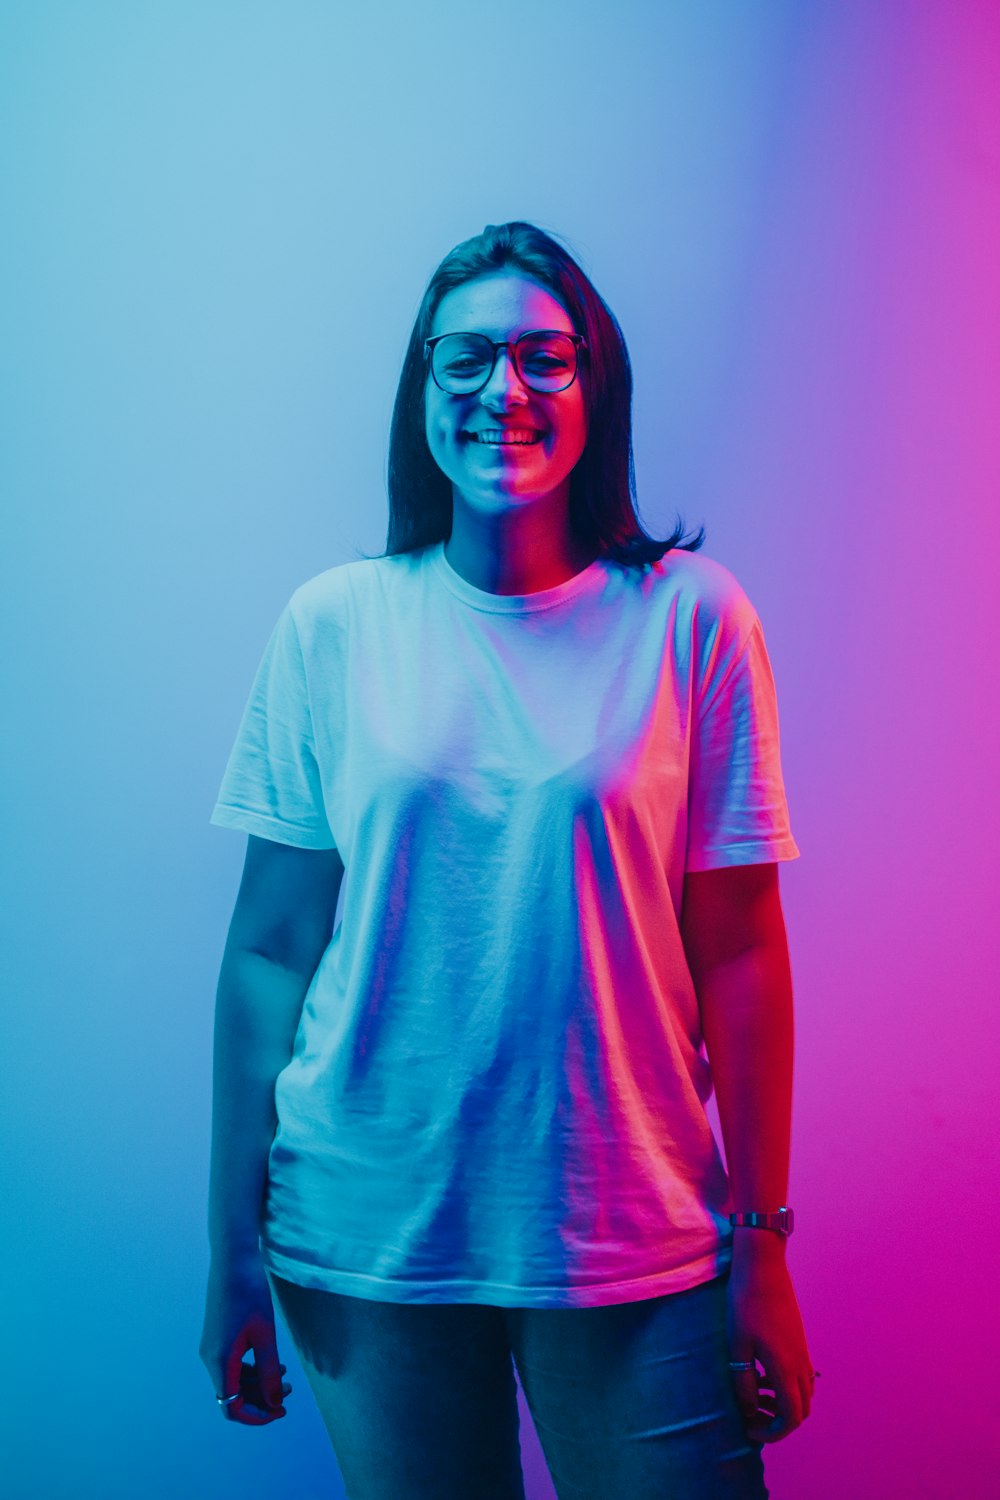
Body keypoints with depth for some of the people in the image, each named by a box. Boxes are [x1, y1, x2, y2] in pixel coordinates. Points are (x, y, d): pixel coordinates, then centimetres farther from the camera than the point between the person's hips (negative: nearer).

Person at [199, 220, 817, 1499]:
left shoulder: (691, 617, -4)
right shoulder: (333, 624, -1)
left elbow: (738, 952, -3)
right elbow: (269, 951, 1)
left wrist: (759, 1249, -3)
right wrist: (233, 1248, 1)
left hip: (632, 1243, -1)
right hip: (363, 1236, 1)